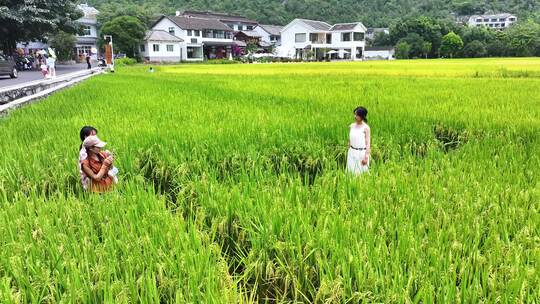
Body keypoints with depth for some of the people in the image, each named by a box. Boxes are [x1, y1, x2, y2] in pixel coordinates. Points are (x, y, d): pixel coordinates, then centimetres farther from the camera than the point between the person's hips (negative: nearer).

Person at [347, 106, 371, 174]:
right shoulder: (352, 126, 4)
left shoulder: (366, 128, -11)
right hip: (352, 153, 5)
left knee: (361, 172, 3)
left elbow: (368, 143, -10)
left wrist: (366, 157, -14)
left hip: (362, 153, -5)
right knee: (351, 172, 8)